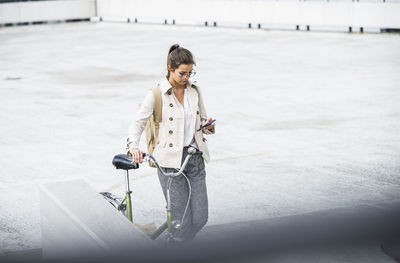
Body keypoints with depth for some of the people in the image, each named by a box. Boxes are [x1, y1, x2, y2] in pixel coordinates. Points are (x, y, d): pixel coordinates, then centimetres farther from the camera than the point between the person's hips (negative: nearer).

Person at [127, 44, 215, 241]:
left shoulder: (194, 91, 8)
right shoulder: (157, 94, -7)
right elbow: (138, 122, -7)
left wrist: (208, 125, -5)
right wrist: (134, 146, -25)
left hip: (195, 158, 5)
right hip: (170, 161, -5)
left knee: (200, 217, 3)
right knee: (182, 219, -4)